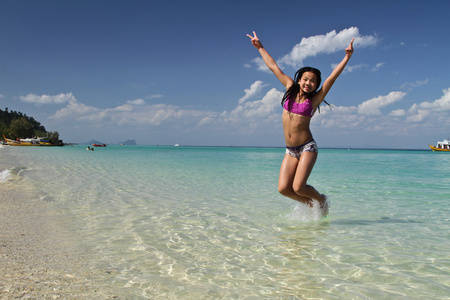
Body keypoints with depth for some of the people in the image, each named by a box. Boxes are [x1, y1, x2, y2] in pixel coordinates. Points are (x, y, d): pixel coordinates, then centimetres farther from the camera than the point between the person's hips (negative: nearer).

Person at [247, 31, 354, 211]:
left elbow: (332, 77, -9)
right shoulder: (290, 89, 8)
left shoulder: (314, 99, -1)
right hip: (290, 150, 4)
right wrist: (260, 47, 20)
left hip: (307, 147, -4)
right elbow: (273, 67, 13)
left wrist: (347, 58, -17)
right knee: (283, 188, -7)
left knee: (298, 187, -15)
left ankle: (322, 199, 19)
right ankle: (309, 203, 23)